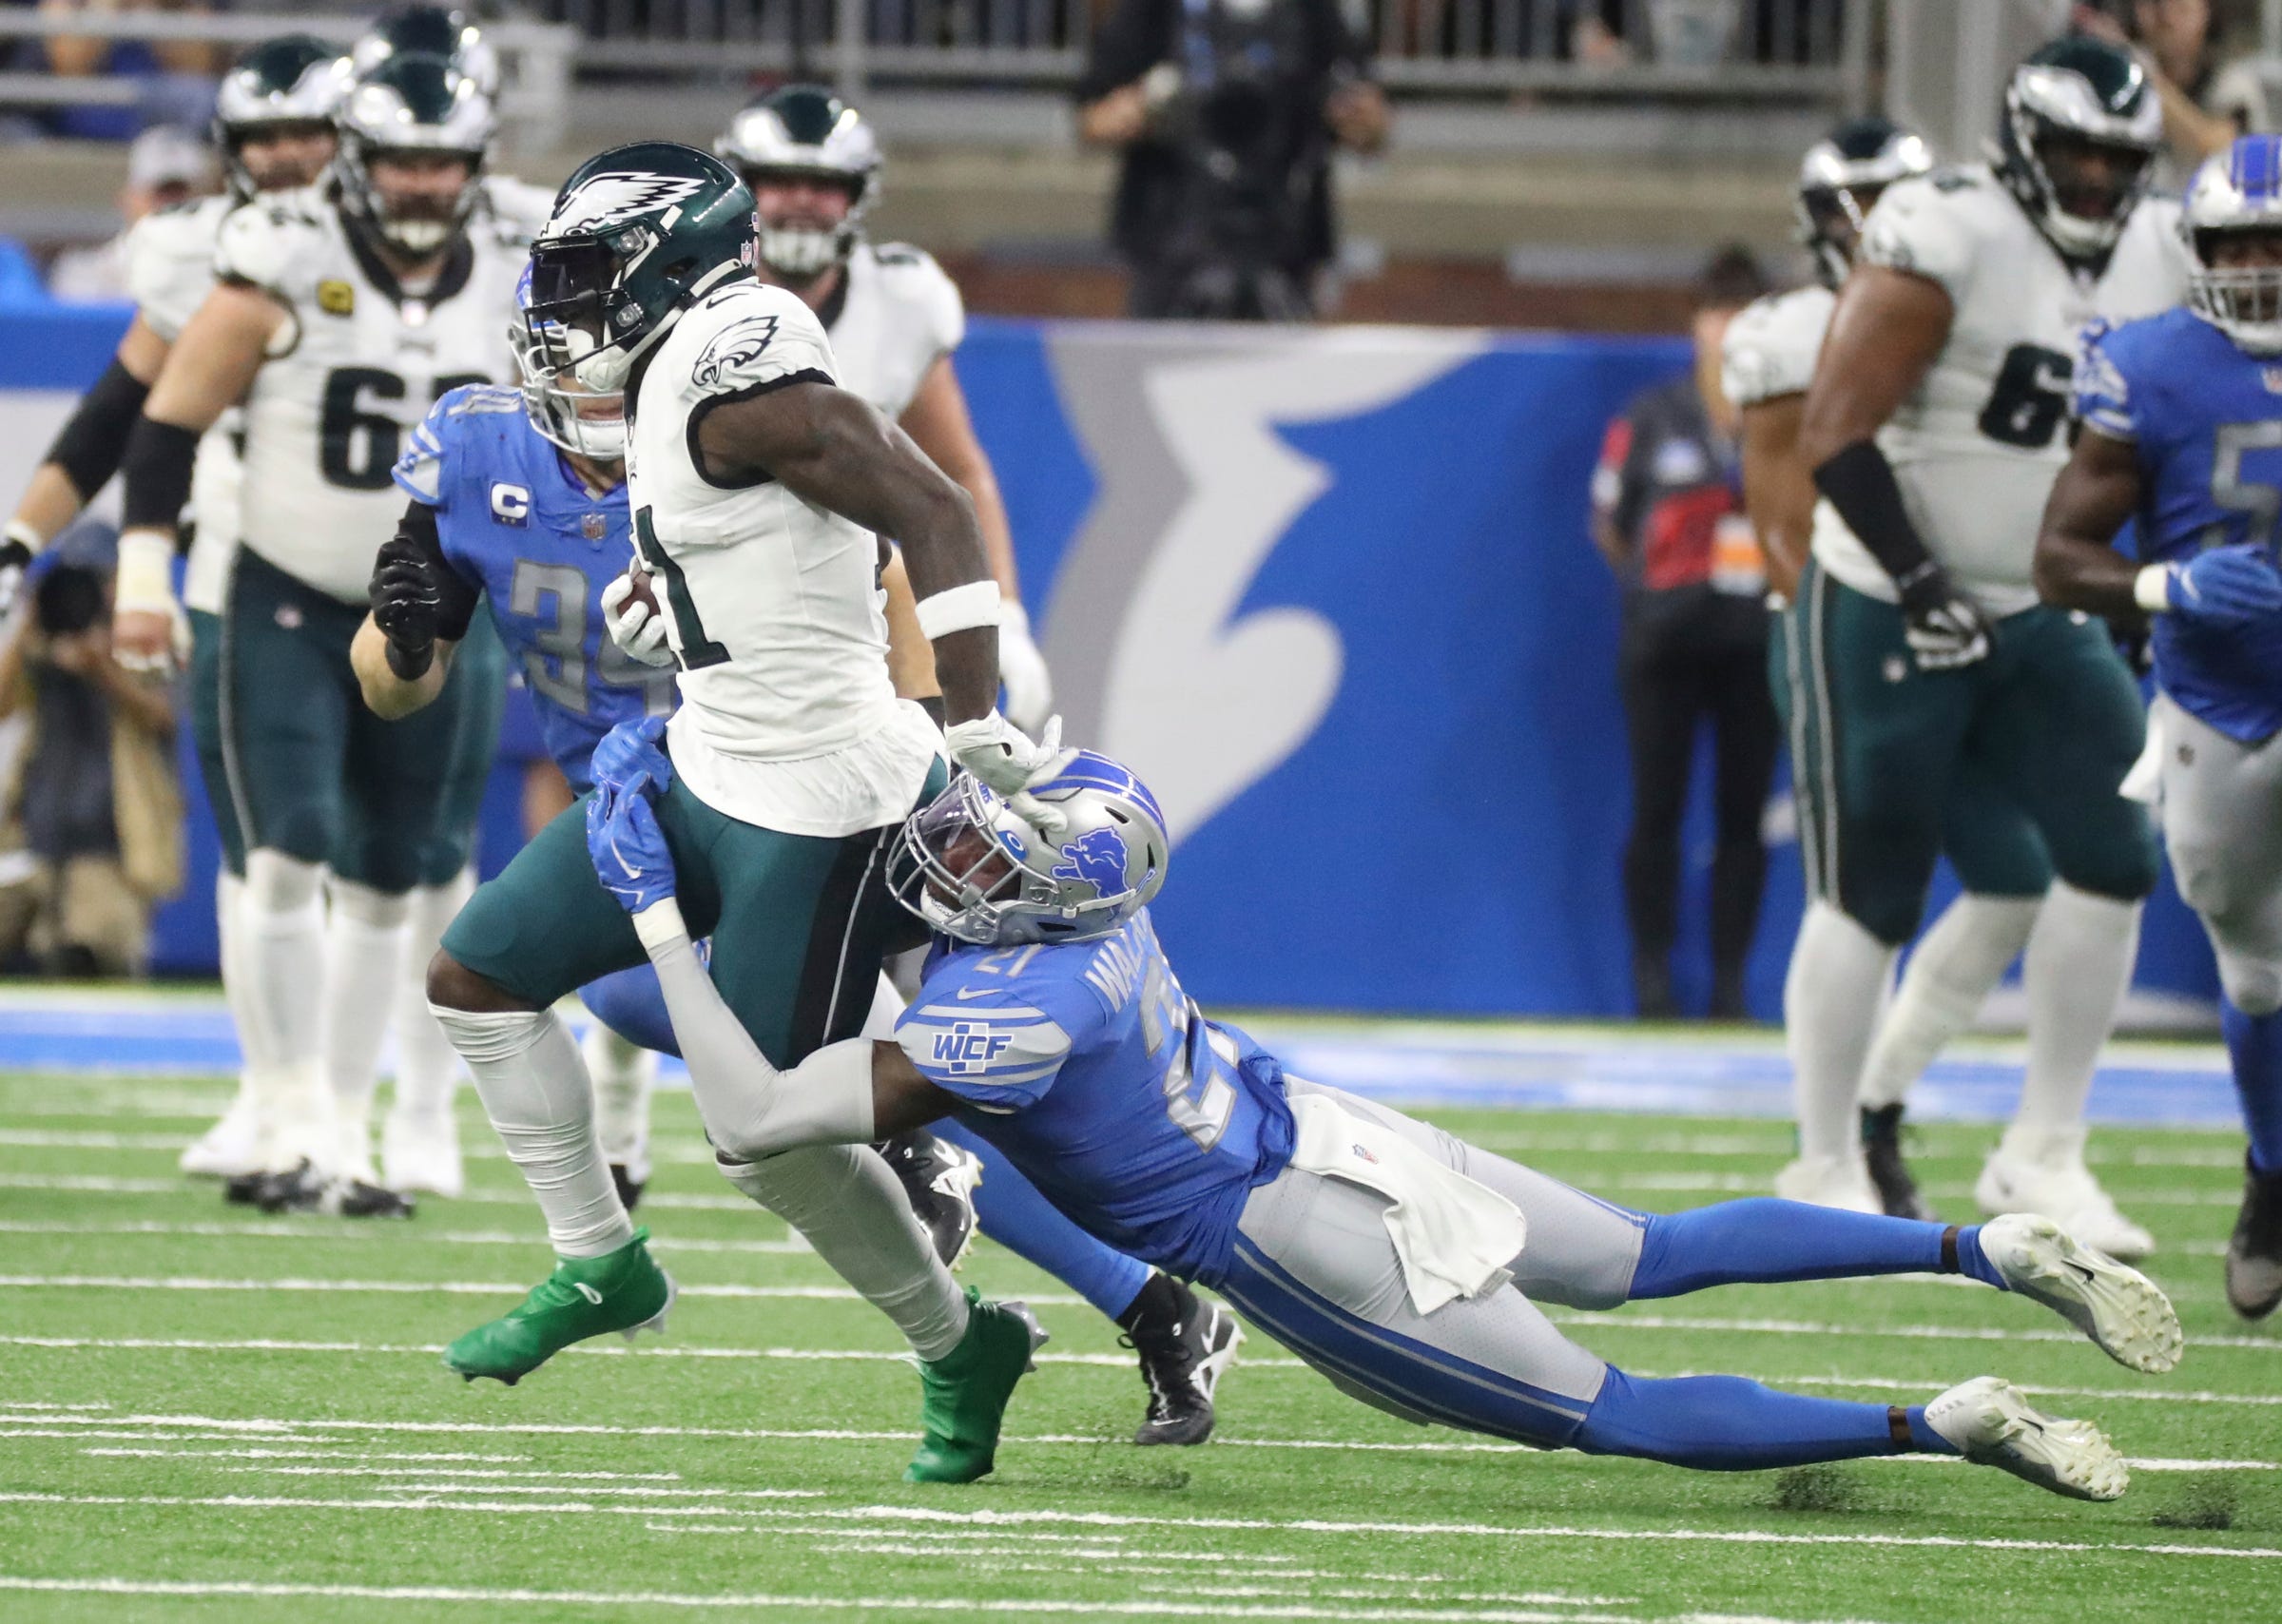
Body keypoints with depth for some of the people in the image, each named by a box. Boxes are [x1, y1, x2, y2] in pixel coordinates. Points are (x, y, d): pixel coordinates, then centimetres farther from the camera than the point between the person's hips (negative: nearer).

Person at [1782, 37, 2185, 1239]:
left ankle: (2042, 1156, 5)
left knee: (2112, 854, -6)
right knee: (1867, 898, -2)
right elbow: (1834, 431, -21)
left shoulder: (2155, 261, 5)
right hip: (1887, 616, -6)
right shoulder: (1945, 241, -18)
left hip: (2039, 621, 6)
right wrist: (1917, 582, -23)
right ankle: (1824, 1169, 12)